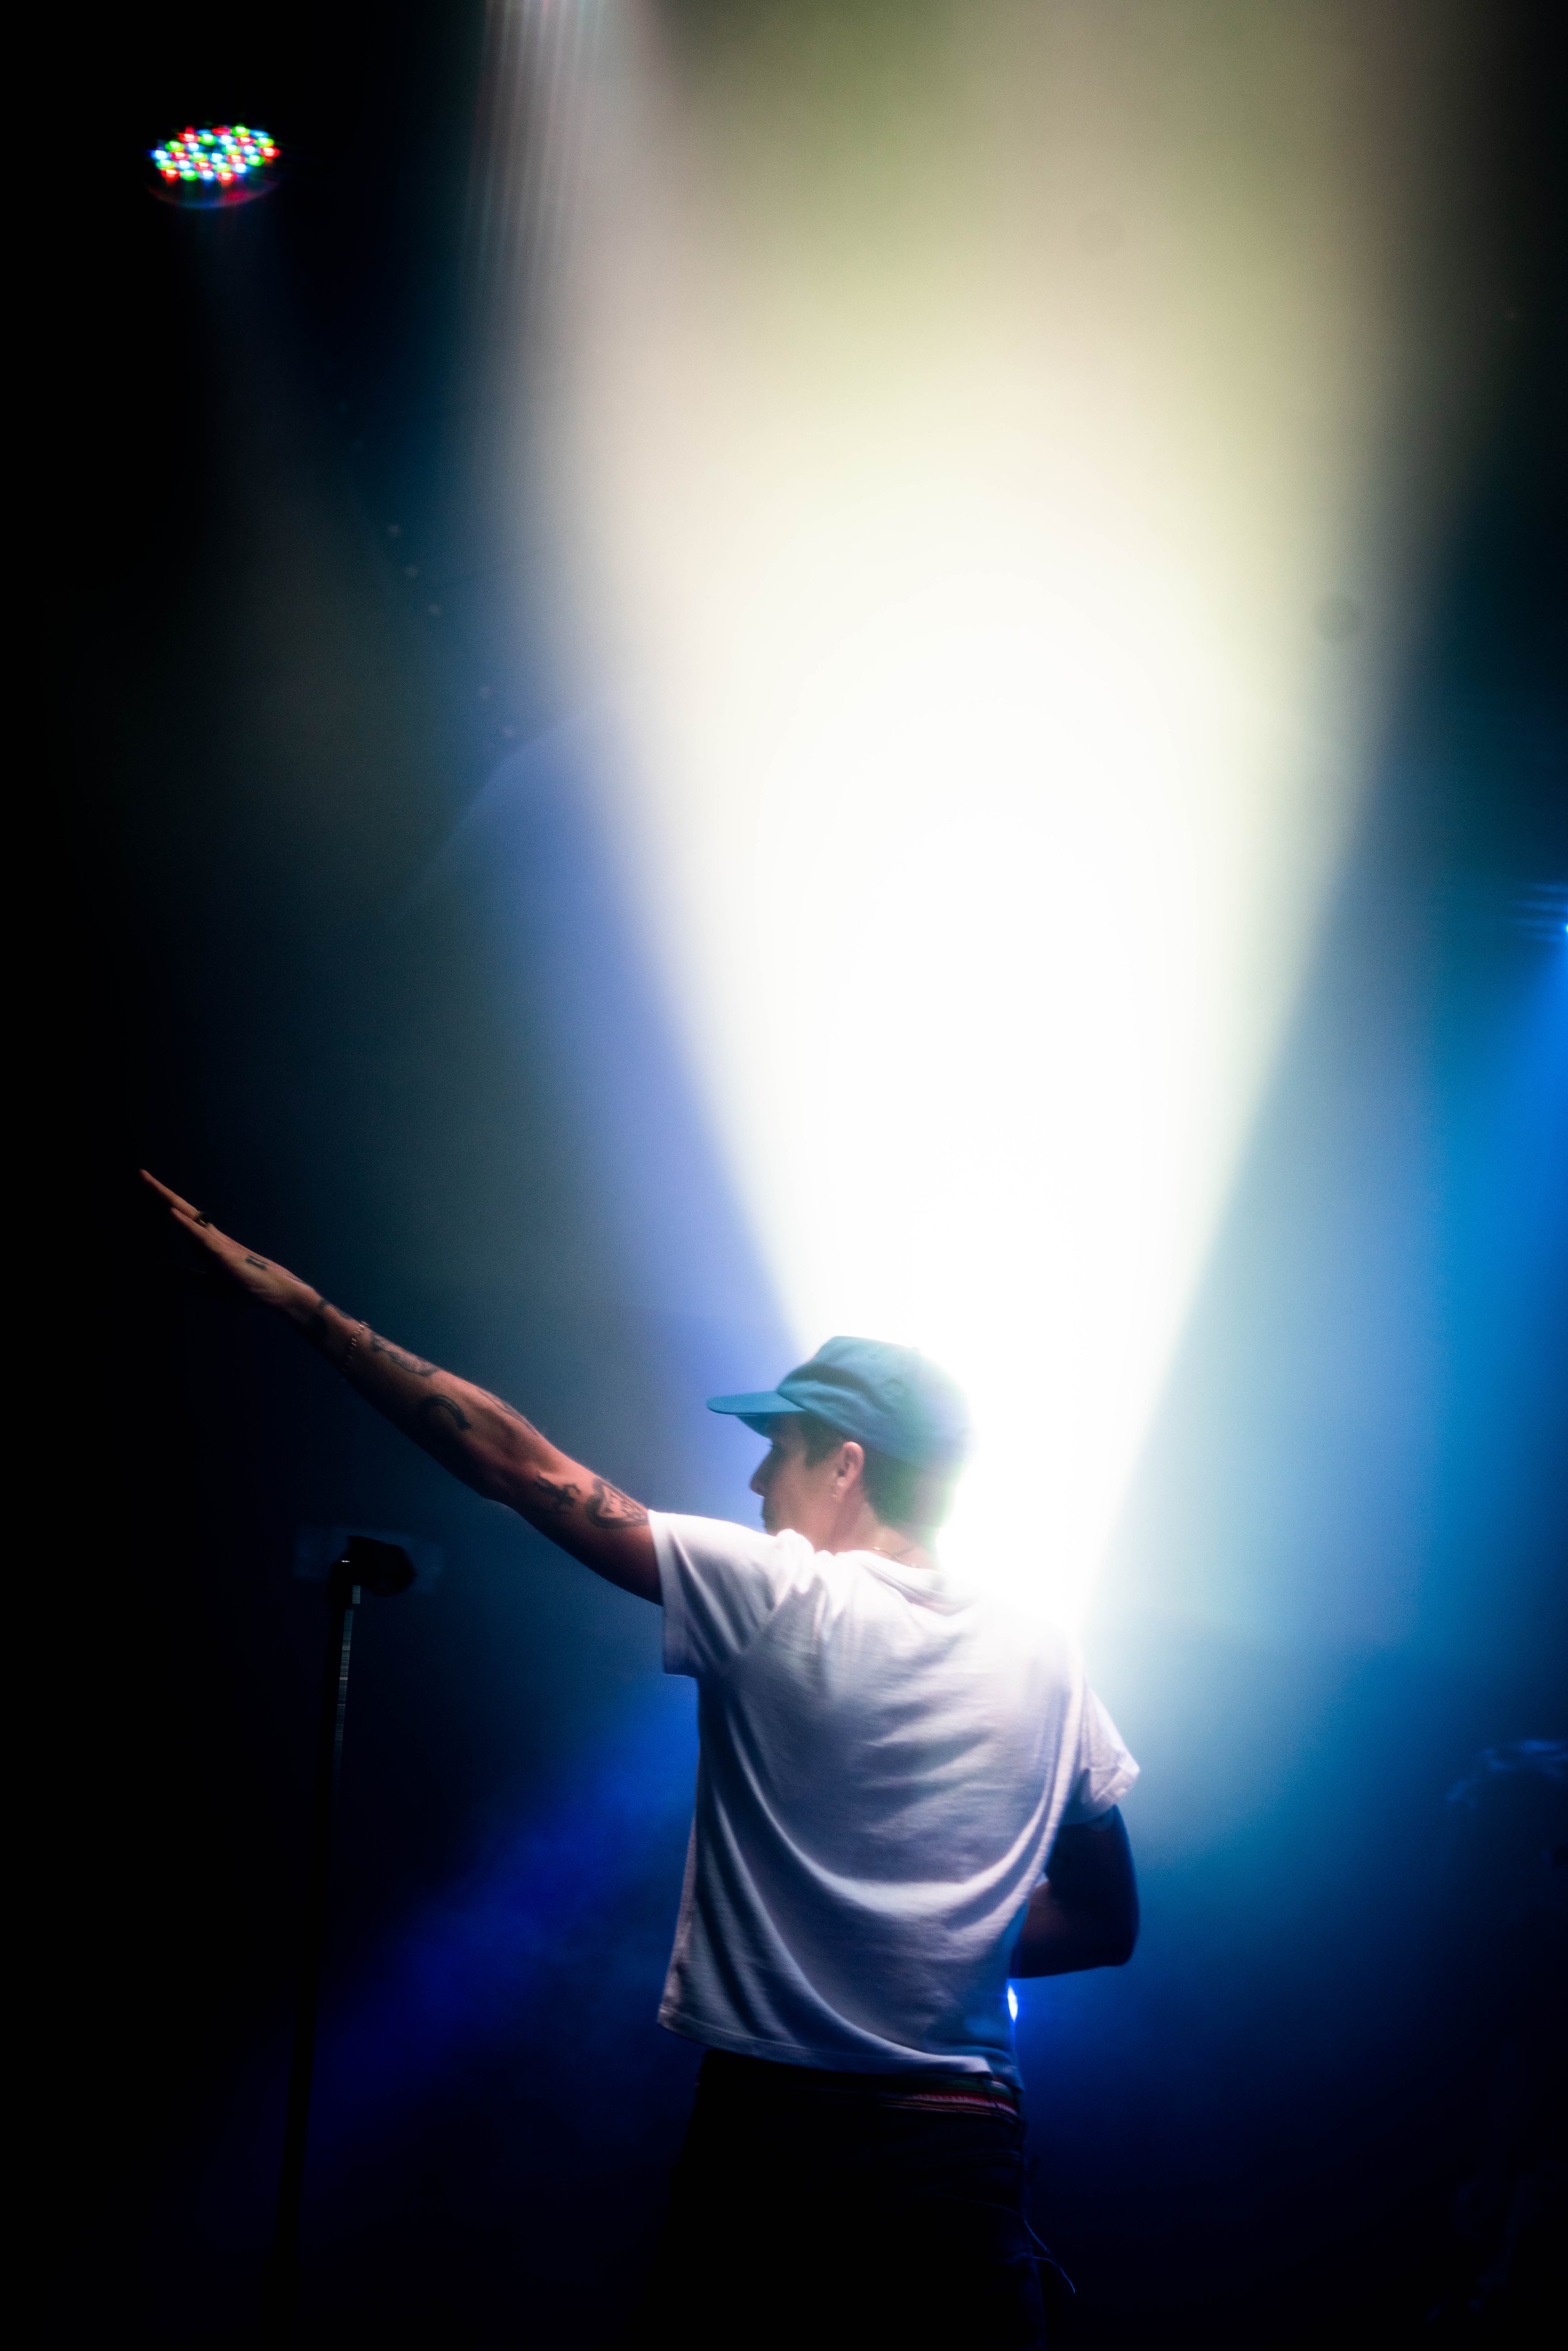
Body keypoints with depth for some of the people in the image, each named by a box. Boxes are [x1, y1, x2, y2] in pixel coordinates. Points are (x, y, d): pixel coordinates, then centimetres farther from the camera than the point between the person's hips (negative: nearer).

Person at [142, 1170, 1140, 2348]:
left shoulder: (776, 1597, -7)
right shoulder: (1046, 1661, 5)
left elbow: (522, 1466, -4)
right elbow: (1107, 1924, 12)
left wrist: (302, 1304, 1)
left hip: (768, 2141, -3)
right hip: (963, 2164, 4)